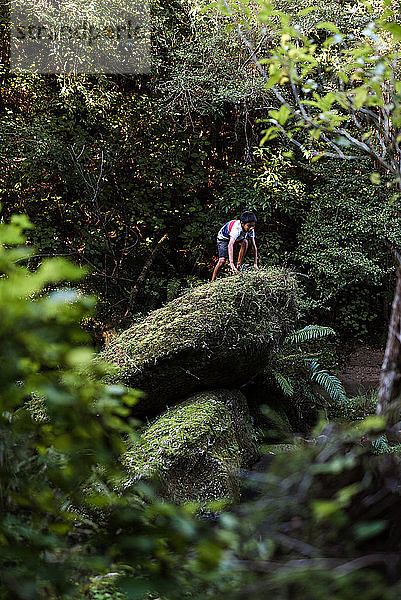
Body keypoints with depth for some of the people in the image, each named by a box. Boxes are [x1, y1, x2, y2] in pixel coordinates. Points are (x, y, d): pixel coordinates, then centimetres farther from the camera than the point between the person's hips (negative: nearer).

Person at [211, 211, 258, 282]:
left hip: (238, 238, 5)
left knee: (245, 242, -26)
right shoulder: (237, 228, -42)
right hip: (224, 238, -5)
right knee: (222, 260, -18)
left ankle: (238, 267, -15)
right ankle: (212, 281, -2)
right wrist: (231, 263, -63)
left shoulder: (251, 229, -25)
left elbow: (254, 246, -19)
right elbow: (230, 245, -54)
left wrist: (255, 264, -24)